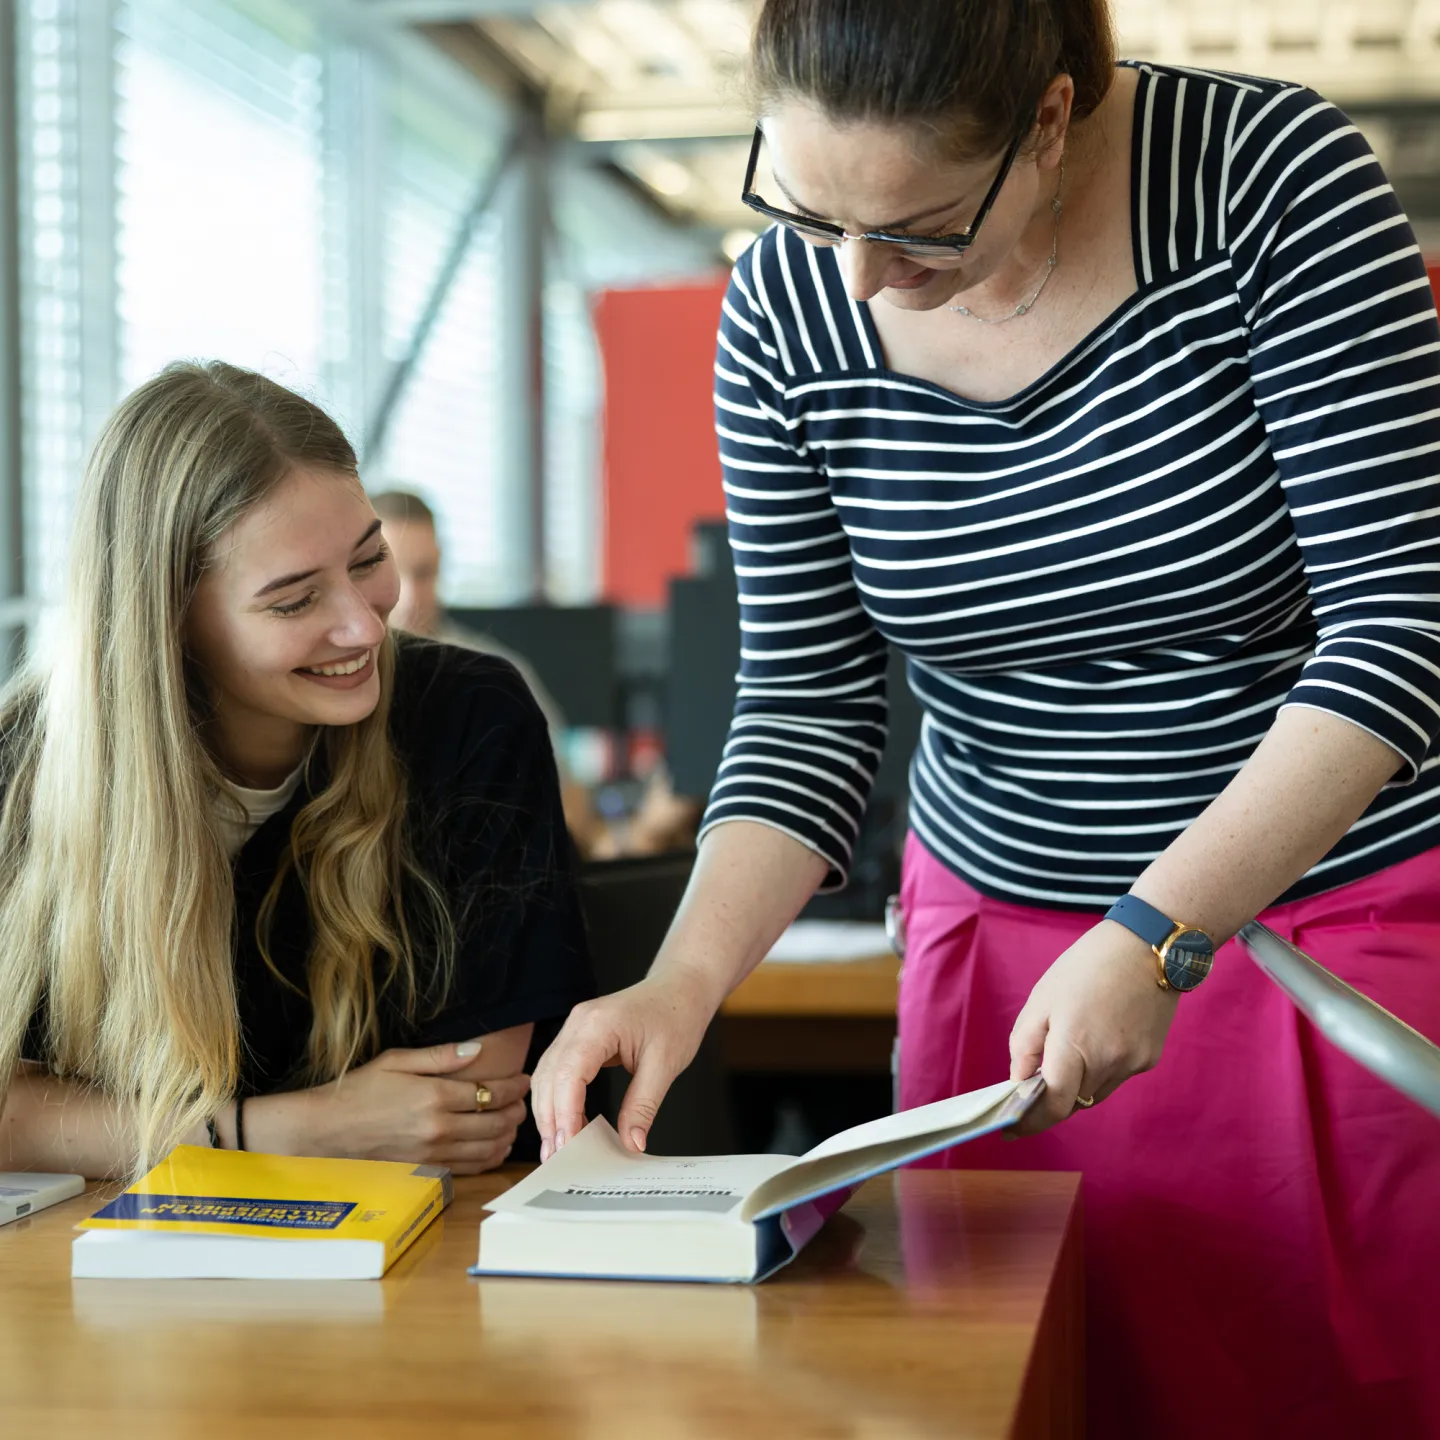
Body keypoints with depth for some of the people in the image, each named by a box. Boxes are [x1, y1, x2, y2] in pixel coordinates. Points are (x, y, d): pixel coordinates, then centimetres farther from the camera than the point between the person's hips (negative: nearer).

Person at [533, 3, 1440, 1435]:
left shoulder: (1271, 173, -16)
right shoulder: (783, 313, -7)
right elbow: (808, 705, -2)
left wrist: (1156, 937, -25)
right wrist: (680, 983, -17)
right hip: (999, 931, 3)